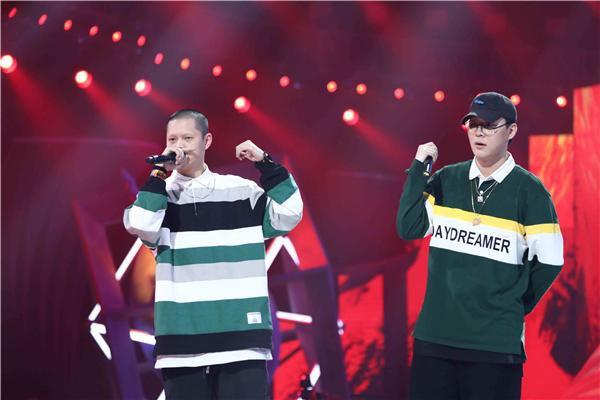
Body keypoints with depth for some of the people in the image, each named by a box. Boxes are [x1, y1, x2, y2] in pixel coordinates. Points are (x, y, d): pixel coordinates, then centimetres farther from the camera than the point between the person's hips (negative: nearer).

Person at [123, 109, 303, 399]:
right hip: (182, 345, 1)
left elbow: (288, 215, 2)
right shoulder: (158, 195, 10)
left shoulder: (241, 191, 10)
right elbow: (139, 226, -9)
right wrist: (159, 173, -8)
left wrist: (266, 164, -3)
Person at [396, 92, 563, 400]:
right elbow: (408, 228, -1)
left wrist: (512, 307, 4)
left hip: (496, 343, -3)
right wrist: (419, 169, -4)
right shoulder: (445, 180, 8)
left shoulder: (528, 190, -3)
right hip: (434, 335, 4)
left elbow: (549, 261, -3)